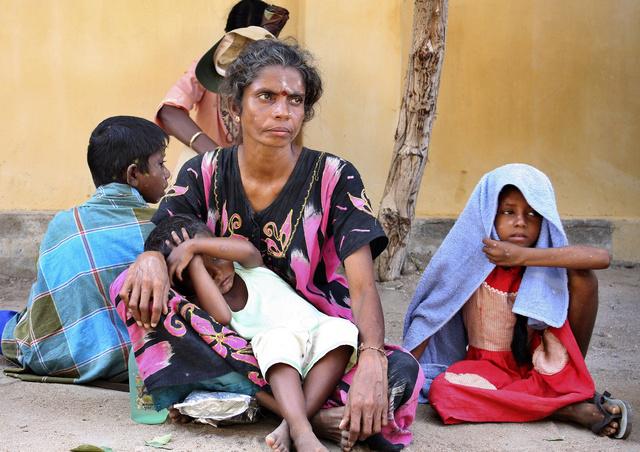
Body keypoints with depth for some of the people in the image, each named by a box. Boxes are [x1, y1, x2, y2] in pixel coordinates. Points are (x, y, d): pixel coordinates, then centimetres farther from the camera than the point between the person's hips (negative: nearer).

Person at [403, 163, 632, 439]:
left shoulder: (546, 258, -10)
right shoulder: (468, 256, -11)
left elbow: (601, 258, -29)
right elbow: (429, 313, -5)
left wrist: (524, 256, -32)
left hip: (541, 367, 0)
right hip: (486, 366, 1)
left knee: (581, 275, -19)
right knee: (442, 389, -34)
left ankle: (574, 384, -9)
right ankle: (570, 408, -26)